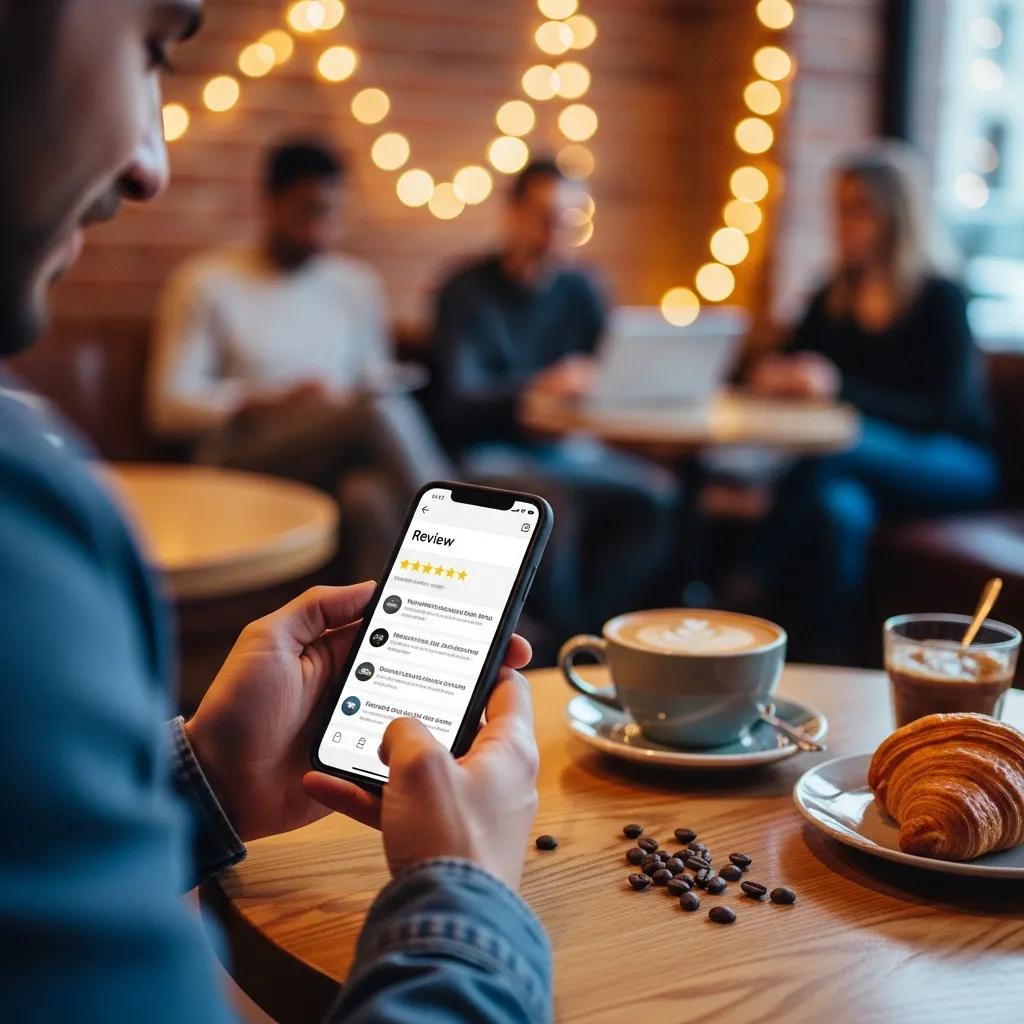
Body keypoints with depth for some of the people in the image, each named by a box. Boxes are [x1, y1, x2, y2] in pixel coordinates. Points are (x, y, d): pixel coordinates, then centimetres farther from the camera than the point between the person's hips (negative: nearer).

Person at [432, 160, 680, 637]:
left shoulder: (576, 288, 12)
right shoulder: (466, 292, -4)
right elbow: (456, 405, -16)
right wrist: (536, 389, -34)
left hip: (563, 448, 5)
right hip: (488, 455, -5)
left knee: (658, 494, -22)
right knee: (556, 502, -36)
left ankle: (585, 628, -15)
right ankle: (561, 637, -15)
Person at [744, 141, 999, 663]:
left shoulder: (940, 300, -9)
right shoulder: (834, 298, 7)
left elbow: (947, 413, -16)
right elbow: (791, 367, 15)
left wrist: (842, 389, -28)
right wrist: (775, 378, -12)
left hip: (953, 466, -4)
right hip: (859, 464, 4)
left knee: (838, 446, -35)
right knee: (839, 508, -35)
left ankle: (751, 594, -26)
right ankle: (824, 671, -33)